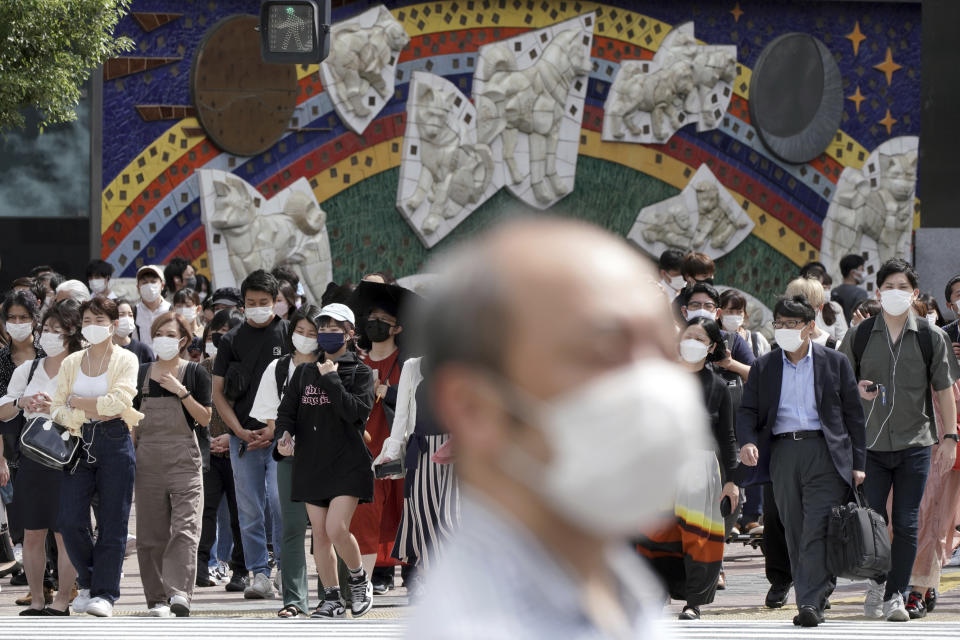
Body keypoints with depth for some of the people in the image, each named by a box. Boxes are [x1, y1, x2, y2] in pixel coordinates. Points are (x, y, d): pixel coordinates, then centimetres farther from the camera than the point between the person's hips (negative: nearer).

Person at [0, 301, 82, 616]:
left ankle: (62, 601, 2)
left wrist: (56, 407, -21)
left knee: (65, 533, -3)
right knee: (32, 533, 5)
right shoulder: (28, 369, 11)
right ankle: (37, 600, 12)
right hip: (32, 457, 4)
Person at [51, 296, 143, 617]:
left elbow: (118, 402, -13)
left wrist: (76, 401, -4)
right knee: (70, 521, -6)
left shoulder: (126, 360, 1)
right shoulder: (71, 363, 12)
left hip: (114, 443, -3)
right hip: (80, 442, 3)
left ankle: (105, 593, 1)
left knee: (112, 522, -4)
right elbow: (57, 410, 8)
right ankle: (88, 583, 13)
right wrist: (90, 412, -10)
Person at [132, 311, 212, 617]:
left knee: (184, 528, -15)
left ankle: (180, 592, -25)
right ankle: (157, 599, 8)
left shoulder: (195, 373, 3)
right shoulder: (141, 374, 12)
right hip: (148, 459, 3)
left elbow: (205, 418, -1)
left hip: (184, 459, -3)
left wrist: (182, 392, -11)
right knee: (151, 533, 3)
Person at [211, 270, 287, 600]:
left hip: (280, 435, -3)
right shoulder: (232, 340, 9)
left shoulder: (288, 335, 3)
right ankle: (259, 575, 7)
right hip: (243, 436, 3)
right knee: (250, 510, 2)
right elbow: (218, 392, 9)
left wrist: (275, 429, -9)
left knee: (280, 500, -13)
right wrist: (241, 431, -3)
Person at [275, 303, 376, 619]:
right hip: (311, 463, 5)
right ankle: (332, 599, 12)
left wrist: (331, 379, -13)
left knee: (336, 528, -17)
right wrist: (285, 433, -9)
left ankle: (360, 579, 8)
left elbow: (356, 411, -14)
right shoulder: (304, 372, 13)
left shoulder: (360, 372, 0)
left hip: (348, 463, -5)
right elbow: (287, 409, 11)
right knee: (319, 533, 3)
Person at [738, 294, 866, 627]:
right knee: (794, 534, 4)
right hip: (782, 453, 3)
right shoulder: (764, 367, 13)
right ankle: (811, 603, 11)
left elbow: (853, 415, 7)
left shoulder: (835, 362, 7)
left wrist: (857, 464, 1)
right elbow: (747, 411, 10)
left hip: (826, 452, -3)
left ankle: (811, 601, -18)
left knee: (817, 531, -13)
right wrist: (747, 441, -12)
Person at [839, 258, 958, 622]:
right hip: (871, 443, 1)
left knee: (906, 524, -3)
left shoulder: (930, 337, 3)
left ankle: (896, 595, 4)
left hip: (915, 445, -1)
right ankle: (877, 582, 25)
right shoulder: (859, 336, 4)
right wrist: (857, 390, -10)